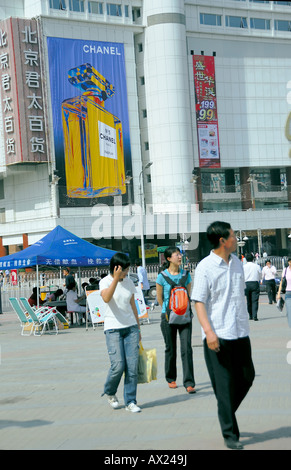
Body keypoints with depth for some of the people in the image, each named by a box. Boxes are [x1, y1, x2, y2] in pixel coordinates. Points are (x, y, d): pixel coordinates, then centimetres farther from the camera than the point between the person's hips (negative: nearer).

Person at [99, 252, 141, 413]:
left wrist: (138, 328, 18)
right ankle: (110, 392, 18)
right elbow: (106, 298, -26)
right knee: (118, 365, -11)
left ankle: (130, 401, 7)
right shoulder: (105, 281, -5)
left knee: (132, 366, -3)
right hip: (113, 329, -4)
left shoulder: (128, 282, 10)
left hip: (131, 327, 4)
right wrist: (116, 278, -32)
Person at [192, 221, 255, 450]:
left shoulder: (237, 262, 11)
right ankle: (230, 434, 10)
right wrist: (208, 332, -21)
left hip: (240, 332, 7)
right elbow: (199, 302, -12)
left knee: (247, 377, 12)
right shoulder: (205, 267, -10)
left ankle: (227, 415, 34)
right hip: (218, 335, -6)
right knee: (224, 386, 0)